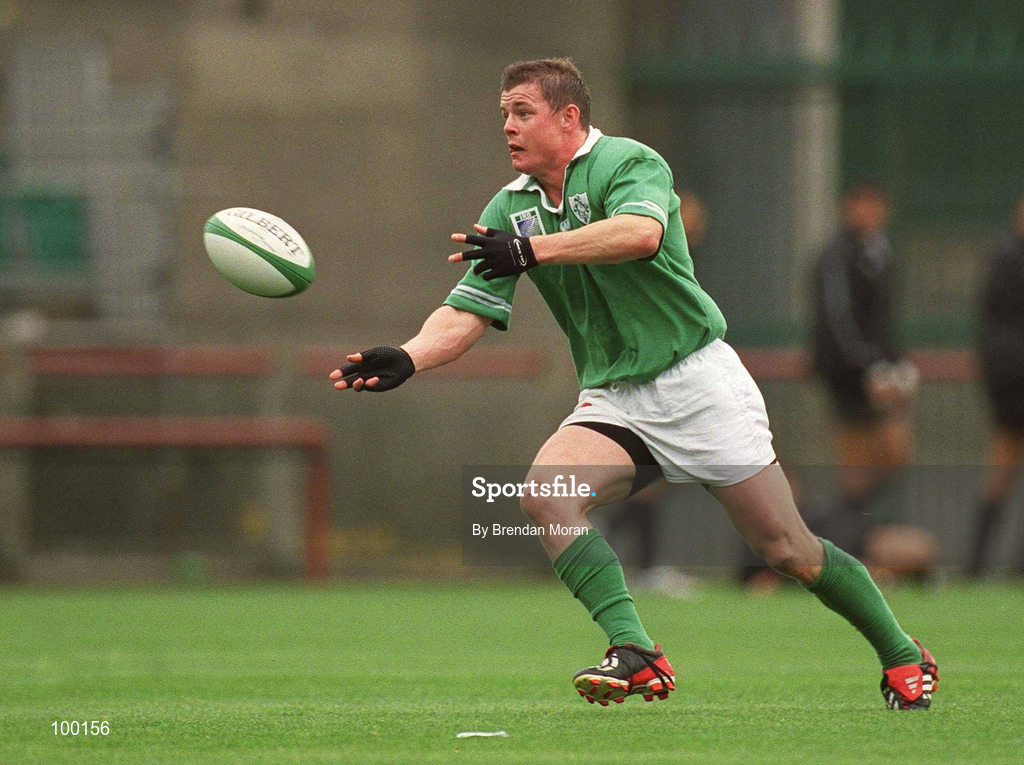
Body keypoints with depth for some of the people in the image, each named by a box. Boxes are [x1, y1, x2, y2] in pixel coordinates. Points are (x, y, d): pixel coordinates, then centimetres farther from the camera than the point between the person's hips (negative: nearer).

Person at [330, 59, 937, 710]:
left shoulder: (627, 163, -11)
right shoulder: (509, 209, 8)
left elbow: (641, 232, -33)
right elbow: (465, 315, 2)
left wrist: (533, 248, -36)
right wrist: (407, 359, -17)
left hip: (697, 379, -5)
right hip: (613, 400, 5)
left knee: (788, 549, -3)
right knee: (546, 495, -25)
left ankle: (902, 656, 19)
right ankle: (636, 655, -28)